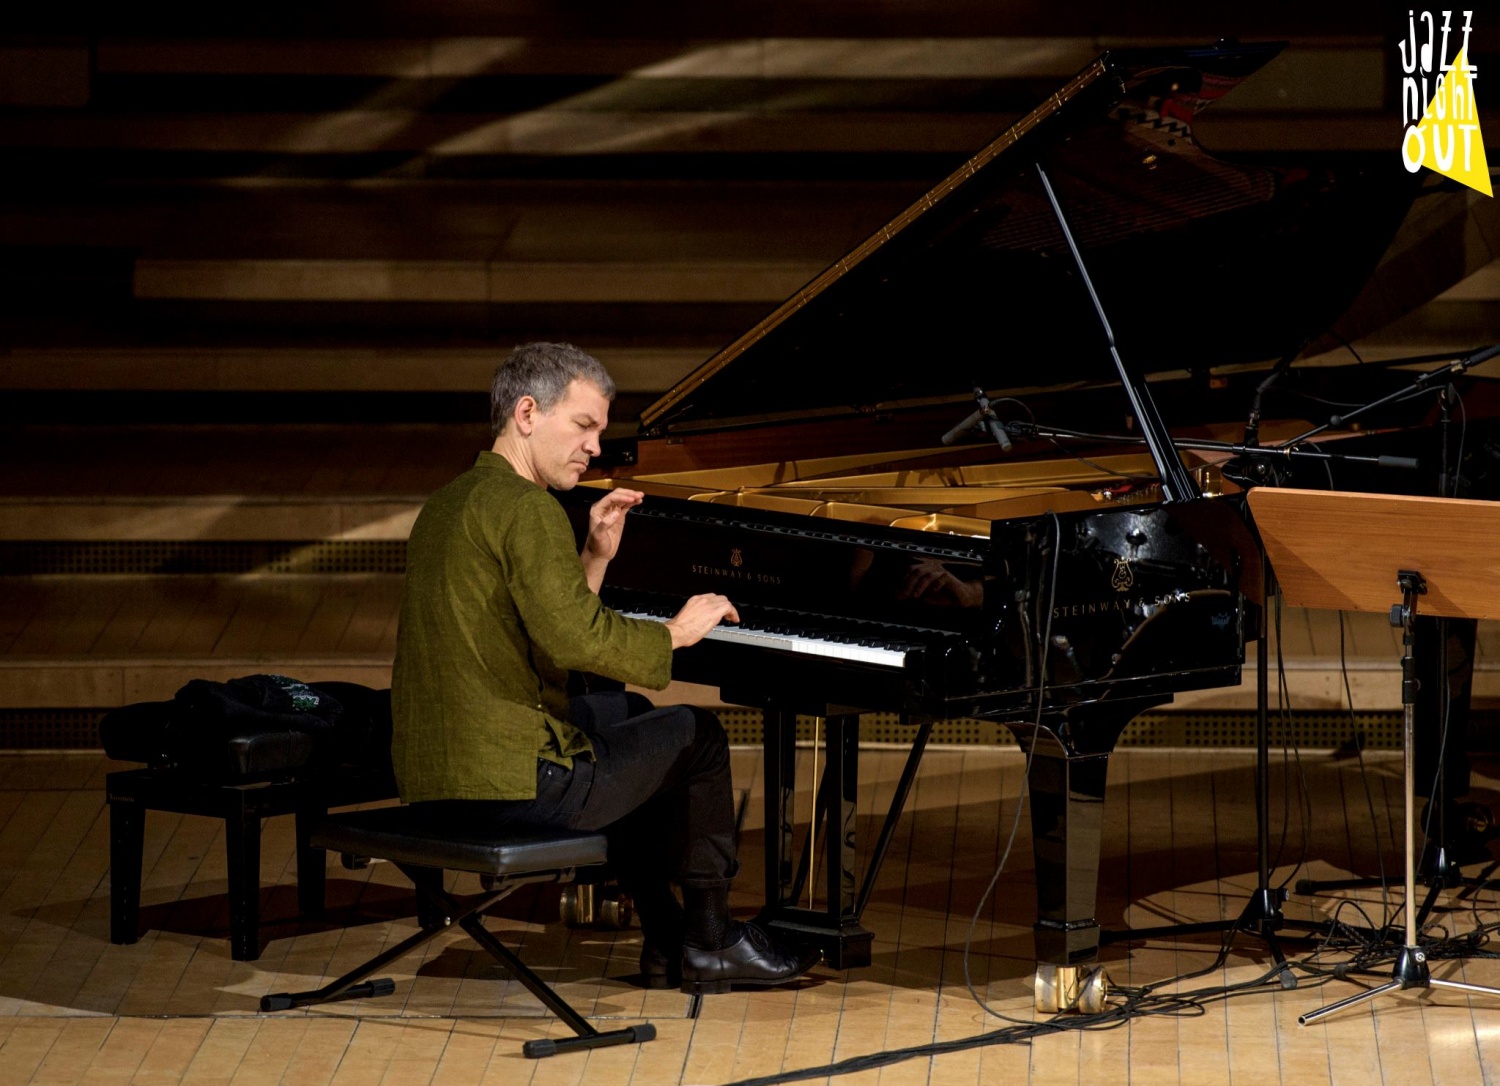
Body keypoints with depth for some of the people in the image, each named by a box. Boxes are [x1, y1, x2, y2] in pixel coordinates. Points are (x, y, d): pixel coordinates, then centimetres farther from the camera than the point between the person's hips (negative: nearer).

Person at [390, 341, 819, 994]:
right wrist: (674, 633, -11)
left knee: (625, 716, 32)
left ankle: (667, 941, 32)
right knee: (697, 737, 11)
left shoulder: (450, 503, 17)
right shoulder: (526, 508, -15)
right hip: (509, 780, -10)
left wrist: (596, 557, 15)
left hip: (430, 773, 10)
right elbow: (576, 641, -26)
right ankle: (709, 943, 24)